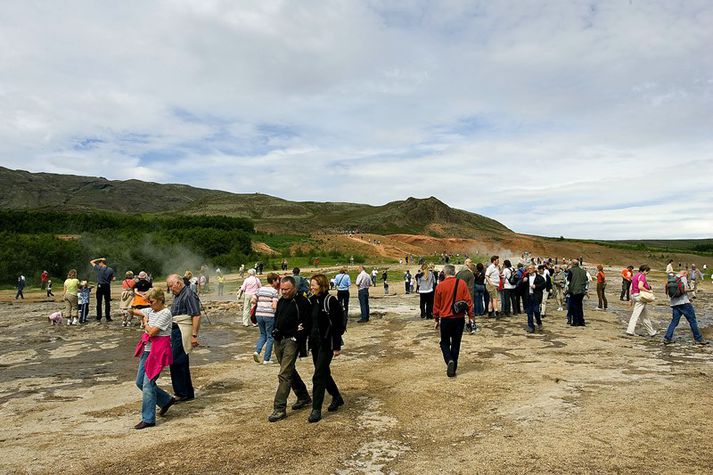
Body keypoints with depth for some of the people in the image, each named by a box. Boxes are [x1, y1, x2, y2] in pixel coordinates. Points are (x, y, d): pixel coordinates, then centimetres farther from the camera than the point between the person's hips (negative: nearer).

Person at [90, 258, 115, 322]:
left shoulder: (98, 268, -5)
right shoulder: (110, 270, 0)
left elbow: (91, 262, 6)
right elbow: (112, 279, -1)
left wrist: (99, 259, 8)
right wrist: (113, 278, 19)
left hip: (100, 286, -1)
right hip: (107, 286, 1)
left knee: (99, 303, 6)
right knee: (107, 303, 5)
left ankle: (99, 318, 8)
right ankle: (108, 318, 5)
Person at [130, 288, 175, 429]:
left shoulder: (165, 313, -15)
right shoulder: (150, 310, 10)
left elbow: (152, 332, -19)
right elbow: (136, 312, 16)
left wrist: (145, 322, -2)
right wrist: (131, 310, -6)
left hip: (158, 352, -9)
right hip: (147, 350, 9)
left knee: (147, 383, -9)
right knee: (140, 382, 13)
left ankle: (148, 419, 1)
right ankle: (166, 400, 28)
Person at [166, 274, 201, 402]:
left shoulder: (189, 295, -14)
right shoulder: (177, 295, 17)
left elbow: (196, 316, -19)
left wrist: (194, 335, -22)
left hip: (183, 332, -10)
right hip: (175, 330, 10)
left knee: (176, 362, -8)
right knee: (182, 363, 13)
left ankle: (181, 393, 2)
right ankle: (188, 393, 21)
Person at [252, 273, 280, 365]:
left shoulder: (260, 289, 9)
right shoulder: (274, 291, -8)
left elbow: (252, 301, 5)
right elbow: (274, 306, -16)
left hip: (259, 315, 5)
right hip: (269, 315, -5)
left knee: (263, 334, 23)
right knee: (270, 337, 8)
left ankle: (257, 351, 3)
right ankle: (266, 359, 10)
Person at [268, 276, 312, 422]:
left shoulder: (302, 302, -11)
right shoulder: (281, 301, 12)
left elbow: (306, 324, -13)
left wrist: (296, 338, -19)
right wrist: (276, 330, 6)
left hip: (291, 341, -8)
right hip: (279, 340, 8)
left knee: (284, 374, -11)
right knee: (290, 371, 18)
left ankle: (279, 408, -5)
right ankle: (304, 398, 33)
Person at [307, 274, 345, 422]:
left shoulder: (330, 301, -14)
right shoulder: (312, 300, 7)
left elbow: (338, 325, -15)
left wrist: (337, 346, -15)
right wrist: (308, 341, 12)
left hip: (327, 343, -8)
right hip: (315, 342, 8)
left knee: (319, 376, -7)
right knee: (324, 373, 18)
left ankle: (316, 410, 3)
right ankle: (337, 398, 37)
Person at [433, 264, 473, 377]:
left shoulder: (440, 286, -6)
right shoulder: (461, 283, -4)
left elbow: (436, 305, 0)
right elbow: (468, 301, -3)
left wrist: (436, 320, 11)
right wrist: (470, 316, 6)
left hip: (445, 318, -1)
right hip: (459, 318, 2)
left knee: (444, 342, 13)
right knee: (456, 343, 13)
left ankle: (449, 360, -12)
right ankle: (453, 368, 17)